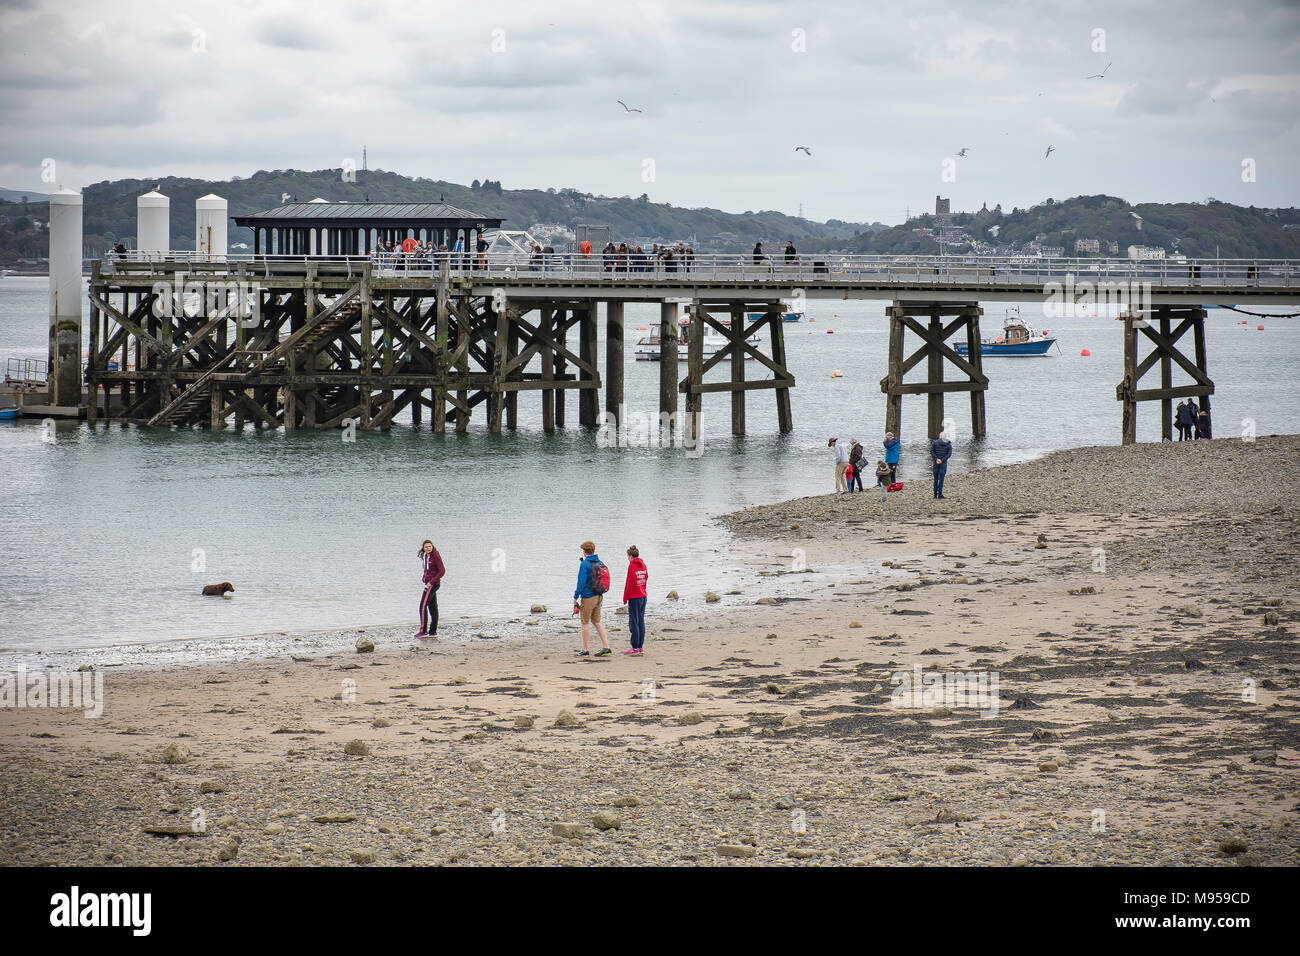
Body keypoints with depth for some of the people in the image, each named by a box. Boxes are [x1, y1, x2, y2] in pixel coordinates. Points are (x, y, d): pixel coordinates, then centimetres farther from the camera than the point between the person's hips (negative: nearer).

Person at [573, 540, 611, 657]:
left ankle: (585, 651, 5)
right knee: (597, 622, 13)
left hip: (587, 597, -7)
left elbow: (581, 582, -16)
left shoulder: (585, 564, -14)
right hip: (598, 596, 7)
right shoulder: (600, 563, 7)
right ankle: (606, 647, 5)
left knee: (585, 623, 1)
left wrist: (576, 597, -12)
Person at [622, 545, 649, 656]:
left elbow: (629, 583, -13)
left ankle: (635, 648, -3)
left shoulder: (631, 566, -13)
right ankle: (641, 647, 12)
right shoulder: (643, 565, 7)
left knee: (634, 622, -3)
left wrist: (625, 599, -7)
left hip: (634, 597, -7)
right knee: (641, 621, 10)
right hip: (643, 596, 7)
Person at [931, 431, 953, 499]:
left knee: (936, 479, 11)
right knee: (941, 479, 0)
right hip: (944, 463, -1)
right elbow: (949, 454, -7)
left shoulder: (935, 442, 0)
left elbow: (932, 451, -9)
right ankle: (940, 494, -4)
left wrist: (936, 459, -14)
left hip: (936, 462, 1)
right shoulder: (949, 444, 1)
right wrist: (942, 460, -13)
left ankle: (935, 494, 10)